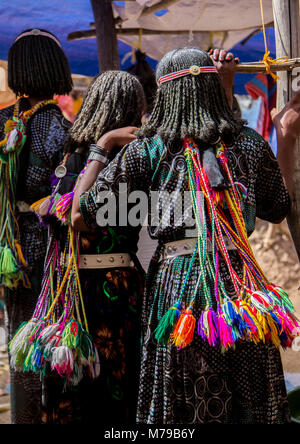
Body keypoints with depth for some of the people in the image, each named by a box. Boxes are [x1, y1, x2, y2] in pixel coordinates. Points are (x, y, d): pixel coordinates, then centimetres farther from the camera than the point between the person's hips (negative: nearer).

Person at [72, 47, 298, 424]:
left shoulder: (149, 151, -3)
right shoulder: (250, 144, 4)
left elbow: (80, 215, -2)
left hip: (176, 282, -2)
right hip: (239, 280, 2)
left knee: (178, 405, 12)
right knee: (250, 400, 15)